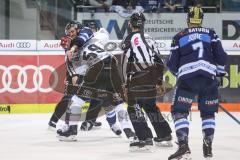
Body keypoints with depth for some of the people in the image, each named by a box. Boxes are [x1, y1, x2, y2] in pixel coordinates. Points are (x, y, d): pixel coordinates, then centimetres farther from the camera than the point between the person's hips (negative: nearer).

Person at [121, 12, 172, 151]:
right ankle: (165, 136, 26)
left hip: (139, 78, -8)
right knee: (150, 105, 21)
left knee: (134, 106, -5)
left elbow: (126, 62, -14)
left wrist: (126, 84, -9)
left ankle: (145, 139, -15)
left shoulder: (130, 39, -5)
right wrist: (159, 81, 27)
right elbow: (159, 61, 20)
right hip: (152, 77, 8)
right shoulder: (149, 39, 18)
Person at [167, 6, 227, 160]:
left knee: (179, 111, 1)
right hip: (209, 77, 2)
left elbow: (172, 64, 13)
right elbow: (221, 56, 8)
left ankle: (183, 146, -16)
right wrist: (220, 73, 24)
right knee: (208, 112, 18)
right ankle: (208, 148, 14)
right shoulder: (211, 34, 15)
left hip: (187, 78, -2)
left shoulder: (179, 37, 14)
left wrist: (179, 73, 33)